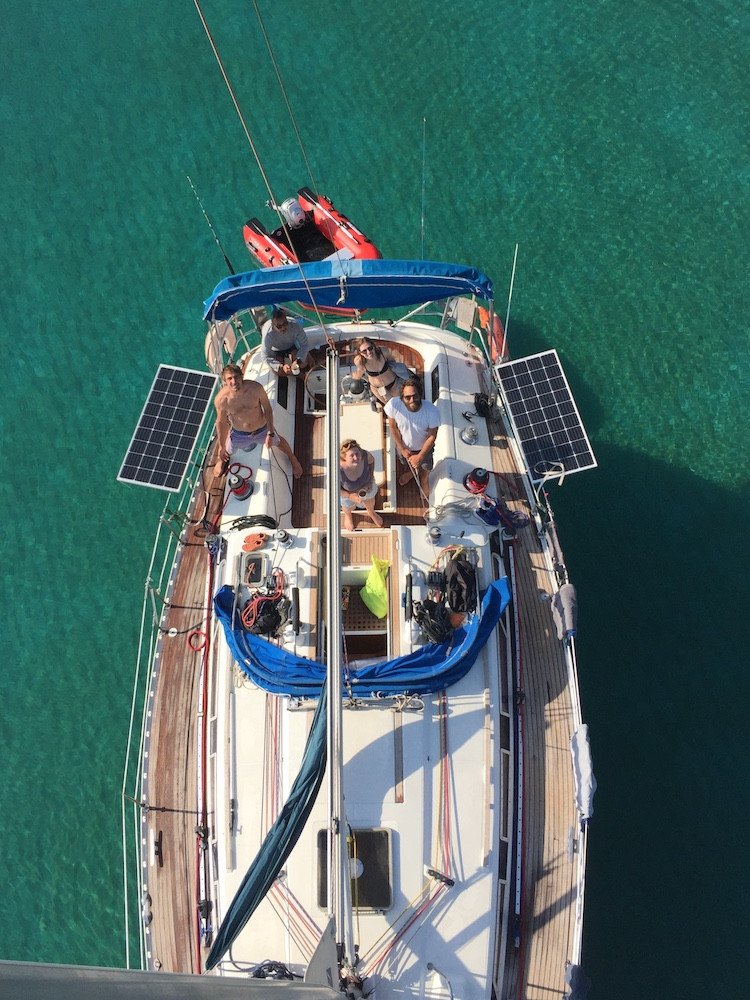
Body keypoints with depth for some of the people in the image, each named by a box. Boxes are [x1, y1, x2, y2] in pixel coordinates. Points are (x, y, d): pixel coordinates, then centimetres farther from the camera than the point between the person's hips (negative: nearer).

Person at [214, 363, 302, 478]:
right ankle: (222, 461, 65)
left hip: (262, 430, 0)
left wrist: (271, 433, -11)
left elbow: (267, 409, -15)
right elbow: (221, 422, -14)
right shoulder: (221, 399, -31)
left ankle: (292, 458, 61)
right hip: (239, 434, 0)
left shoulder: (256, 388, -32)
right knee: (226, 451, 25)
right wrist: (221, 446, -2)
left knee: (278, 442, 26)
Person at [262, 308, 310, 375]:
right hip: (275, 350, -2)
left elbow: (304, 345, -24)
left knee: (303, 364, -15)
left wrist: (298, 361, -40)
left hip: (291, 346, 2)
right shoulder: (268, 334, -39)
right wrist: (281, 367, -45)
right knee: (279, 371, -22)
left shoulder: (295, 325, -36)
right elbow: (267, 357, -30)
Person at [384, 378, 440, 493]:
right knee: (407, 463, 34)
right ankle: (411, 471, 70)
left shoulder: (432, 411, -40)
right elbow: (393, 427, -16)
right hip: (403, 445, 1)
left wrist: (420, 456, -17)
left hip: (423, 447, -1)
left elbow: (432, 436, -23)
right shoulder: (393, 405, -37)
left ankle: (424, 479, 64)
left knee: (425, 468, 30)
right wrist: (402, 448, -11)